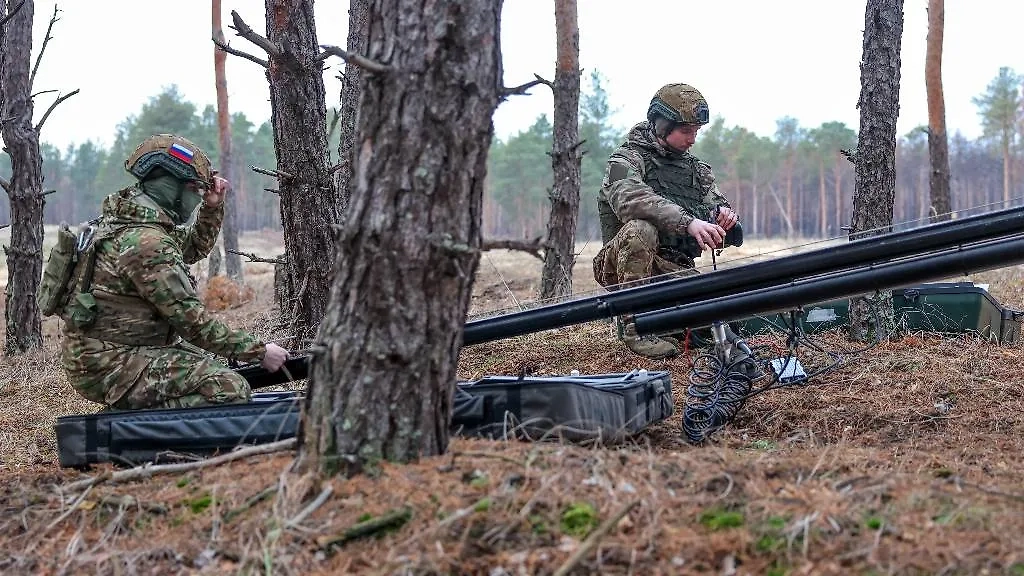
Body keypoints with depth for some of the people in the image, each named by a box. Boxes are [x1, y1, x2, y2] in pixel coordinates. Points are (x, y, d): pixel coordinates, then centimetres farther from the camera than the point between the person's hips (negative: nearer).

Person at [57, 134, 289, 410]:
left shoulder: (126, 221, 10)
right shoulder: (147, 242, -22)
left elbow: (194, 248, 29)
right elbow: (192, 321, -21)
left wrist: (213, 207, 13)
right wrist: (260, 351, -15)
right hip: (109, 368, -10)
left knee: (208, 364, 24)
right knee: (231, 390, -21)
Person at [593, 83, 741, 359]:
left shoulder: (697, 169, 16)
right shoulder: (627, 159, -4)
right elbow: (630, 199, -27)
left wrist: (725, 215, -15)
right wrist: (687, 221, -41)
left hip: (676, 269, 4)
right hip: (624, 265, -4)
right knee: (639, 229, -36)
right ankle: (633, 323, -25)